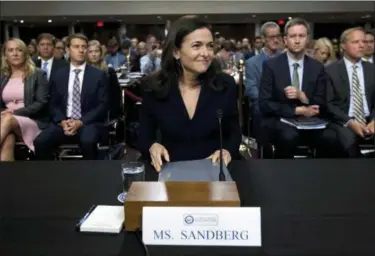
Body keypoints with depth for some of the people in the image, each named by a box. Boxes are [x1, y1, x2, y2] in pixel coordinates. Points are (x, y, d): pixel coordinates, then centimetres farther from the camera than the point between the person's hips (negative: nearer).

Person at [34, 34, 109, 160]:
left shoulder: (99, 75, 4)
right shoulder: (58, 75, 13)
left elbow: (103, 105, -2)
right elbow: (54, 104, 11)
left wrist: (81, 122, -16)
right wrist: (62, 121, -11)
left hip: (89, 122, -2)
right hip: (63, 122, 3)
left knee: (88, 141, -36)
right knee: (40, 142, -25)